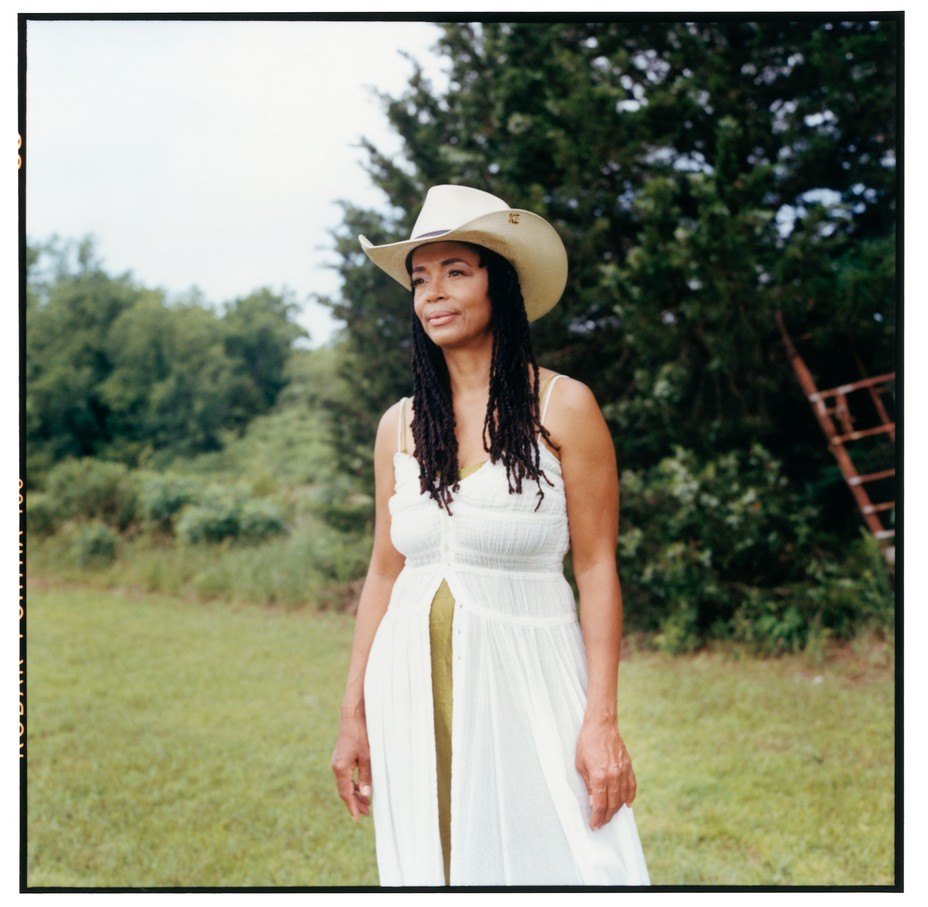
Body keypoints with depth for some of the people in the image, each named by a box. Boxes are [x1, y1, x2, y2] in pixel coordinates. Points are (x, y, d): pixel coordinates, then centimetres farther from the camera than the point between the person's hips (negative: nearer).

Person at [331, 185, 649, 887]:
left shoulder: (563, 408, -3)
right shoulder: (400, 426, 9)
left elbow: (597, 569, -5)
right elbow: (385, 572, 12)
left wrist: (602, 721, -11)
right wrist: (354, 716, 11)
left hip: (526, 675, -4)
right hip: (415, 686, 4)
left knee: (552, 861, -2)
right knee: (430, 864, 10)